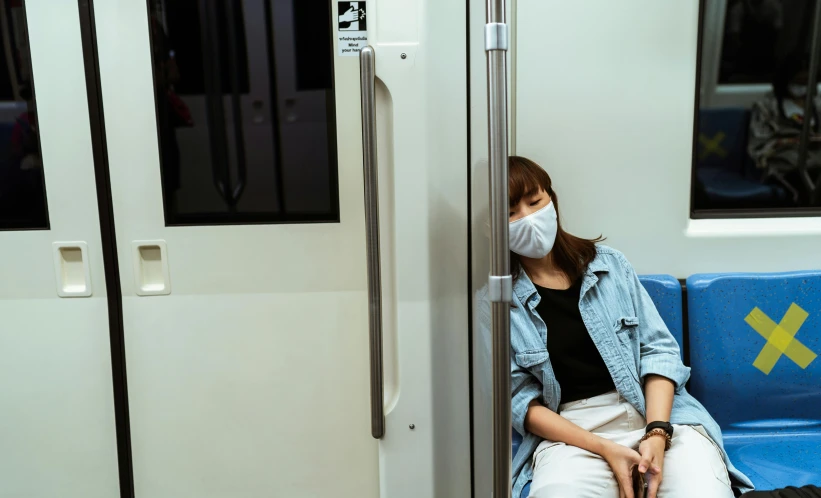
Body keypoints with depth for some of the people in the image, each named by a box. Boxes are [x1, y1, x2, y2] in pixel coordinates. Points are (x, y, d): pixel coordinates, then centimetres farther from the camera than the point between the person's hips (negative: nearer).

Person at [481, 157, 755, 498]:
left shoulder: (607, 263, 10)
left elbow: (658, 349, 6)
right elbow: (518, 399, -2)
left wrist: (657, 432, -11)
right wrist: (603, 449, -14)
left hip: (659, 412, 3)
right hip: (570, 431, -2)